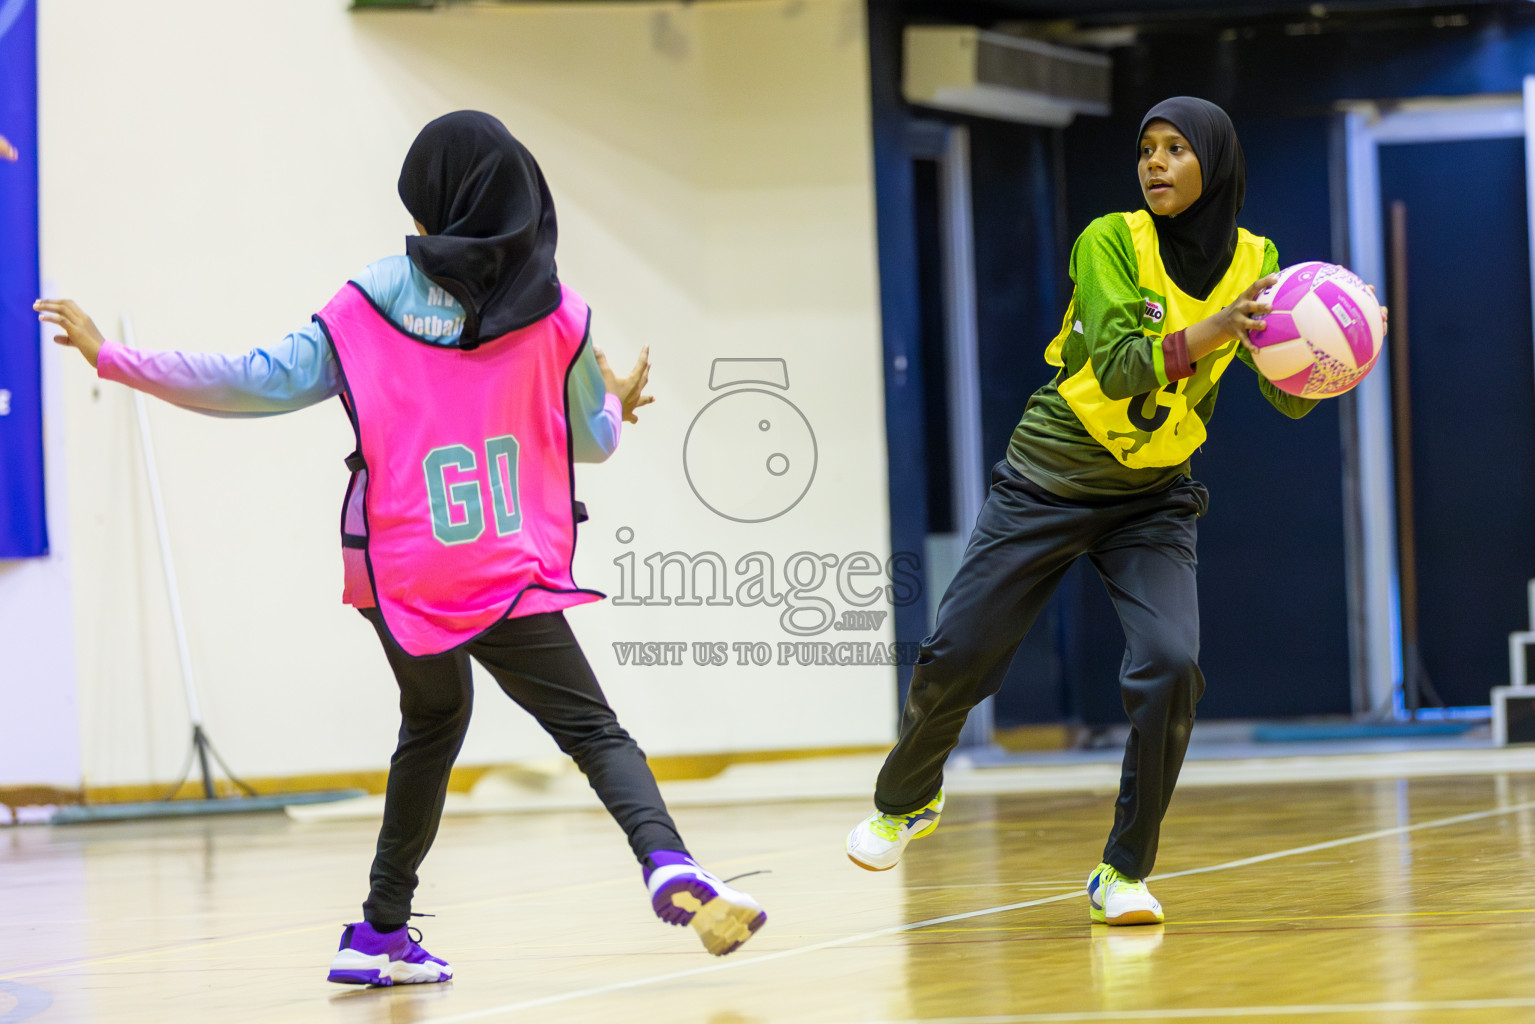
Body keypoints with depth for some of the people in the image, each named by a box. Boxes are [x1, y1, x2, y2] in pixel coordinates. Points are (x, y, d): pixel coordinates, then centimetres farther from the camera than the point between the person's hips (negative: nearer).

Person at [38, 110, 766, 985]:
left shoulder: (373, 305, -2)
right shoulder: (555, 314, 0)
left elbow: (263, 384, -5)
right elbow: (593, 441, 11)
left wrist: (112, 357, 1)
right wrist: (618, 404, 36)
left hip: (400, 577, 2)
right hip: (509, 577, -2)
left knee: (433, 721, 25)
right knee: (594, 729, -1)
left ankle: (383, 933, 27)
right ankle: (667, 862, -31)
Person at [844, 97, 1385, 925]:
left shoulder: (1252, 262, -5)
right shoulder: (1110, 242, -15)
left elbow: (1288, 399, -10)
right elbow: (1119, 366, -27)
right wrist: (1211, 330, -42)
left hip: (1152, 499, 2)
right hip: (1049, 483, -2)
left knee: (1170, 667, -19)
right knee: (954, 656, 1)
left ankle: (1123, 873, -3)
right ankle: (906, 800, 33)